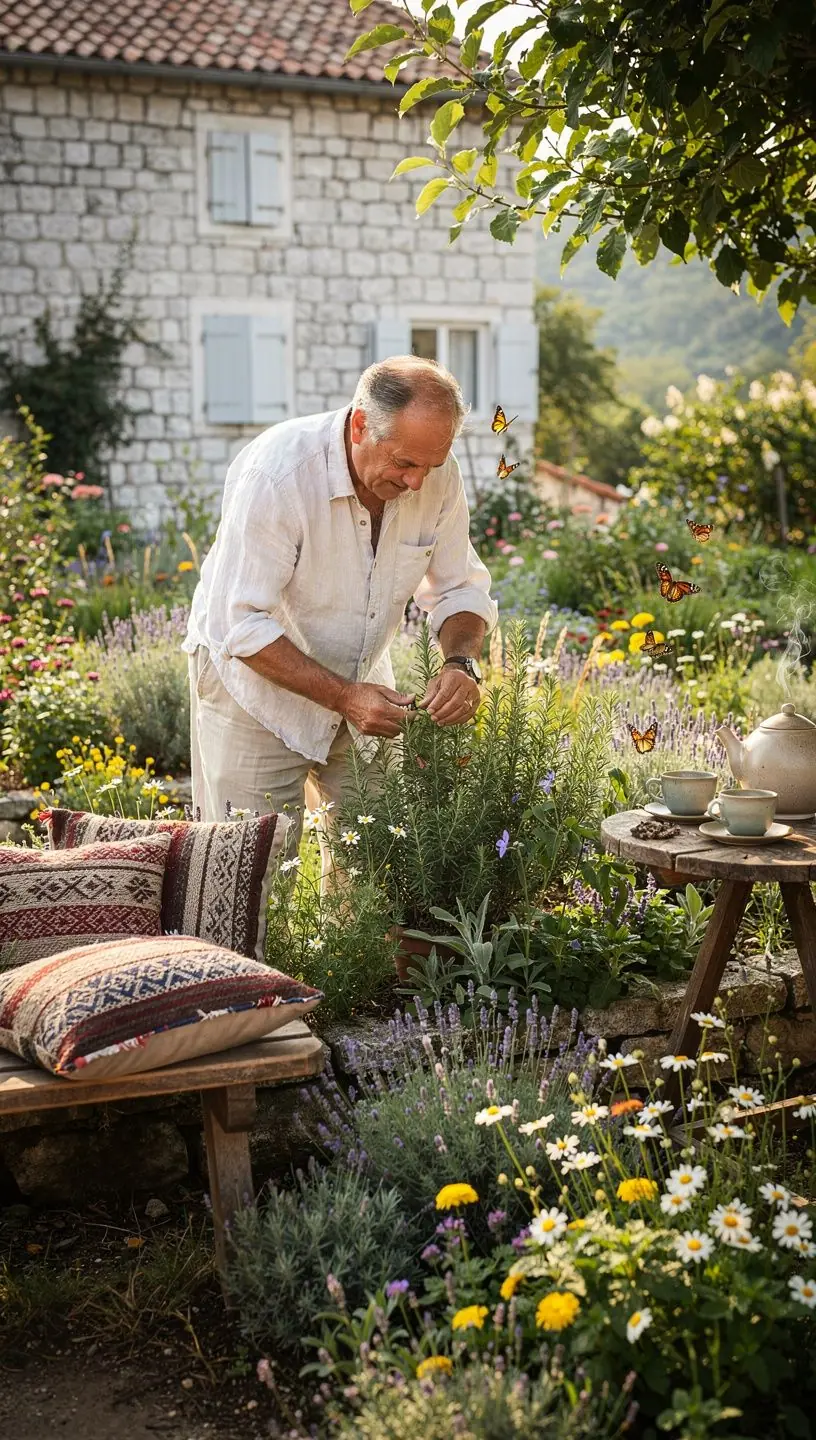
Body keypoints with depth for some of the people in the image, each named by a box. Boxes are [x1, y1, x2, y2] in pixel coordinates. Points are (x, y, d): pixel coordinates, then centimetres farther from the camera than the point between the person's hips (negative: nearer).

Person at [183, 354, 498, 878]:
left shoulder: (437, 473, -12)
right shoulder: (276, 471, -28)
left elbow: (460, 590, 0)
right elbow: (241, 624, -26)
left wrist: (462, 663, -21)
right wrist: (343, 697, -31)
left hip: (360, 684, 5)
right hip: (255, 680, -4)